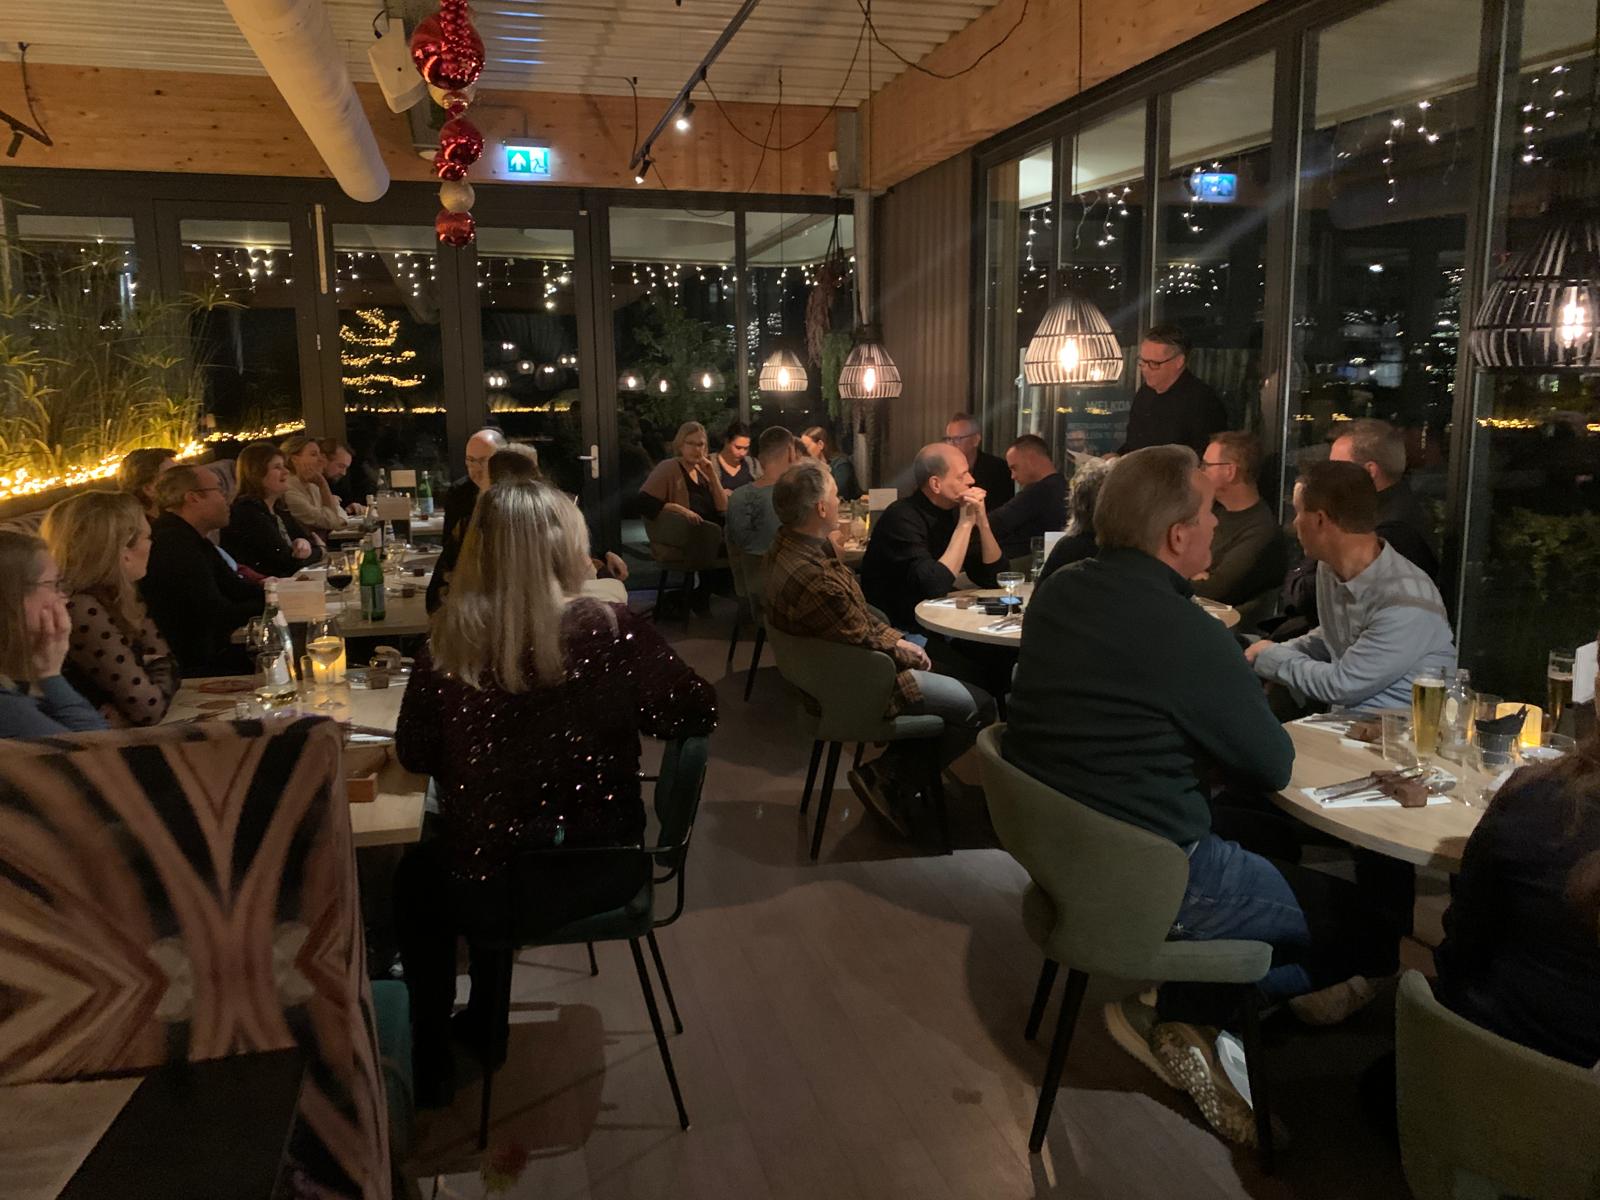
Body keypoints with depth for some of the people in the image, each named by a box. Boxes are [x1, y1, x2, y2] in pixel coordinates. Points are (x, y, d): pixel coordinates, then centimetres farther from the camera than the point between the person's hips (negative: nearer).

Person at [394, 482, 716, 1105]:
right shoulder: (616, 632, -17)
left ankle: (431, 1063, 44)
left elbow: (413, 755, -1)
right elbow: (698, 712, -4)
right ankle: (481, 1025, 53)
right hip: (605, 871, 2)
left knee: (417, 874, 34)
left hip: (488, 882, -2)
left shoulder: (449, 647, -15)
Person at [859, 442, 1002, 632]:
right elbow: (934, 586, -30)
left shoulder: (953, 510, 3)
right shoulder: (902, 518, -19)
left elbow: (992, 578, 2)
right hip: (897, 630, -7)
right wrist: (965, 524, -22)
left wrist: (982, 521, -12)